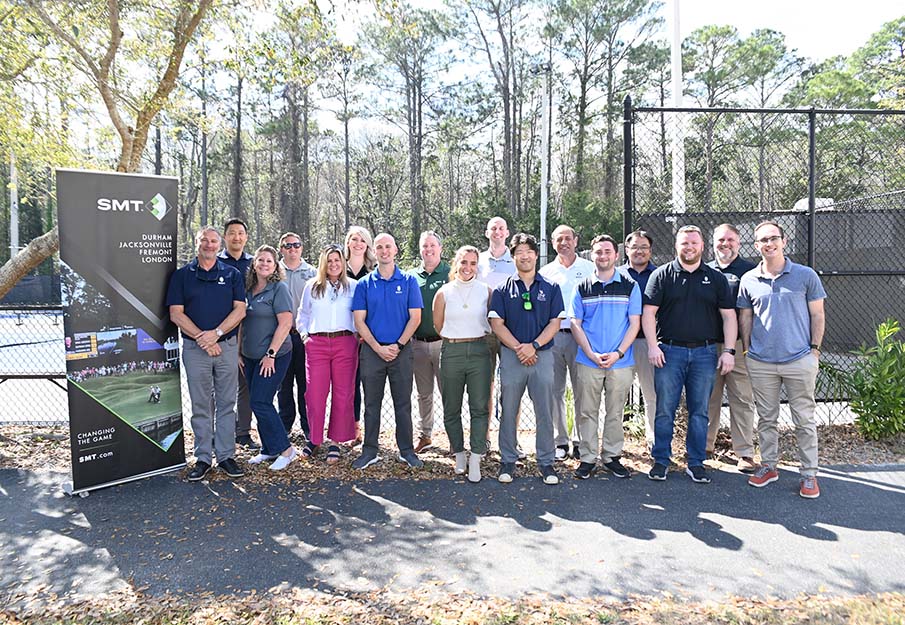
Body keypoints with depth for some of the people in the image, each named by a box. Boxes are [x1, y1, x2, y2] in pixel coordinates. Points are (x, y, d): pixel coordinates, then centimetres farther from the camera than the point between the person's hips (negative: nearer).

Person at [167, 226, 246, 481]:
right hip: (194, 348, 0)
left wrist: (216, 333, -13)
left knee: (226, 404, 5)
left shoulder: (232, 274, 7)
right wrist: (201, 337, -12)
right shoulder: (182, 275, 6)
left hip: (227, 346, 0)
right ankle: (203, 458, 14)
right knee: (201, 406, 6)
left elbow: (240, 310, -1)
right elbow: (176, 313, -1)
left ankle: (226, 456, 13)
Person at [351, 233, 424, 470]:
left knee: (403, 403, 6)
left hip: (401, 350, -1)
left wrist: (398, 345, -10)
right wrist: (378, 348, -9)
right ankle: (370, 450, 18)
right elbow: (359, 321, 0)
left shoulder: (408, 281, 3)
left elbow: (415, 318, -1)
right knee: (371, 404, 8)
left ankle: (406, 450, 17)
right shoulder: (364, 284, 4)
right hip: (371, 350, 1)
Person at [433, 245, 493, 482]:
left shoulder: (486, 291, 4)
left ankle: (475, 460, 4)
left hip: (479, 351, 0)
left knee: (479, 407, -2)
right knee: (451, 409, 7)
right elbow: (438, 325, 11)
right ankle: (459, 455, 23)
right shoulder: (444, 292, 3)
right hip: (451, 353, 0)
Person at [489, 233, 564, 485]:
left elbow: (555, 323, 2)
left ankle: (546, 461, 15)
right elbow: (497, 324, 0)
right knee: (509, 411, 6)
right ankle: (508, 460, 17)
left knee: (544, 411, 4)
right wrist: (518, 348, -11)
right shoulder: (503, 290, 5)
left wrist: (534, 346, -11)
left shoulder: (551, 288, 7)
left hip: (542, 355, 0)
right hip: (511, 356, 0)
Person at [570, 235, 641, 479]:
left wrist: (618, 353, -11)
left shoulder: (630, 286, 4)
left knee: (615, 412, 9)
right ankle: (588, 457, 16)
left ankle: (612, 456, 21)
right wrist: (592, 354, -9)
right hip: (588, 361, 0)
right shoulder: (582, 287, 6)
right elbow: (576, 325, 4)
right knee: (587, 412, 5)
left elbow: (634, 324, 1)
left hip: (620, 361, 0)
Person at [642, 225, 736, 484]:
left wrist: (729, 351, -1)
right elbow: (648, 312, -1)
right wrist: (652, 346, -10)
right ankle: (661, 461, 13)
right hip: (669, 351, -2)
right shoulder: (662, 275, 4)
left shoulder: (716, 278, 10)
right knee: (665, 409, 2)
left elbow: (728, 316, 8)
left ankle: (696, 463, 18)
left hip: (704, 353, 2)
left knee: (699, 411, 7)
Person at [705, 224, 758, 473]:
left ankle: (745, 453, 10)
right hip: (707, 345, 3)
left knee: (742, 400, 1)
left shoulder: (749, 270, 4)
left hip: (738, 345, -3)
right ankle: (704, 446, 23)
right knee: (708, 398, 11)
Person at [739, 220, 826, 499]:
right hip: (761, 362, 2)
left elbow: (817, 315, 4)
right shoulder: (749, 280, 5)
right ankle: (768, 466, 25)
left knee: (804, 420, 4)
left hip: (800, 360, -2)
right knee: (766, 418, 12)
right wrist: (747, 352, 7)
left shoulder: (806, 275, 0)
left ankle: (809, 474, 15)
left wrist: (815, 348, -2)